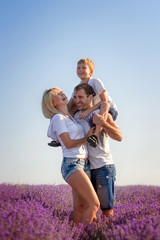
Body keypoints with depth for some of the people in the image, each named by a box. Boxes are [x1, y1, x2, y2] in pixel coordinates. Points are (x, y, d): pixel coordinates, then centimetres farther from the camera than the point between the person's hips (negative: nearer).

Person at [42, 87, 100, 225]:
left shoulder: (71, 117, 19)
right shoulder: (58, 118, -4)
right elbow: (68, 143, -9)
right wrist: (87, 137, 0)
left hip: (84, 165, 8)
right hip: (71, 164, -8)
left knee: (80, 206, 4)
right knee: (94, 204, -15)